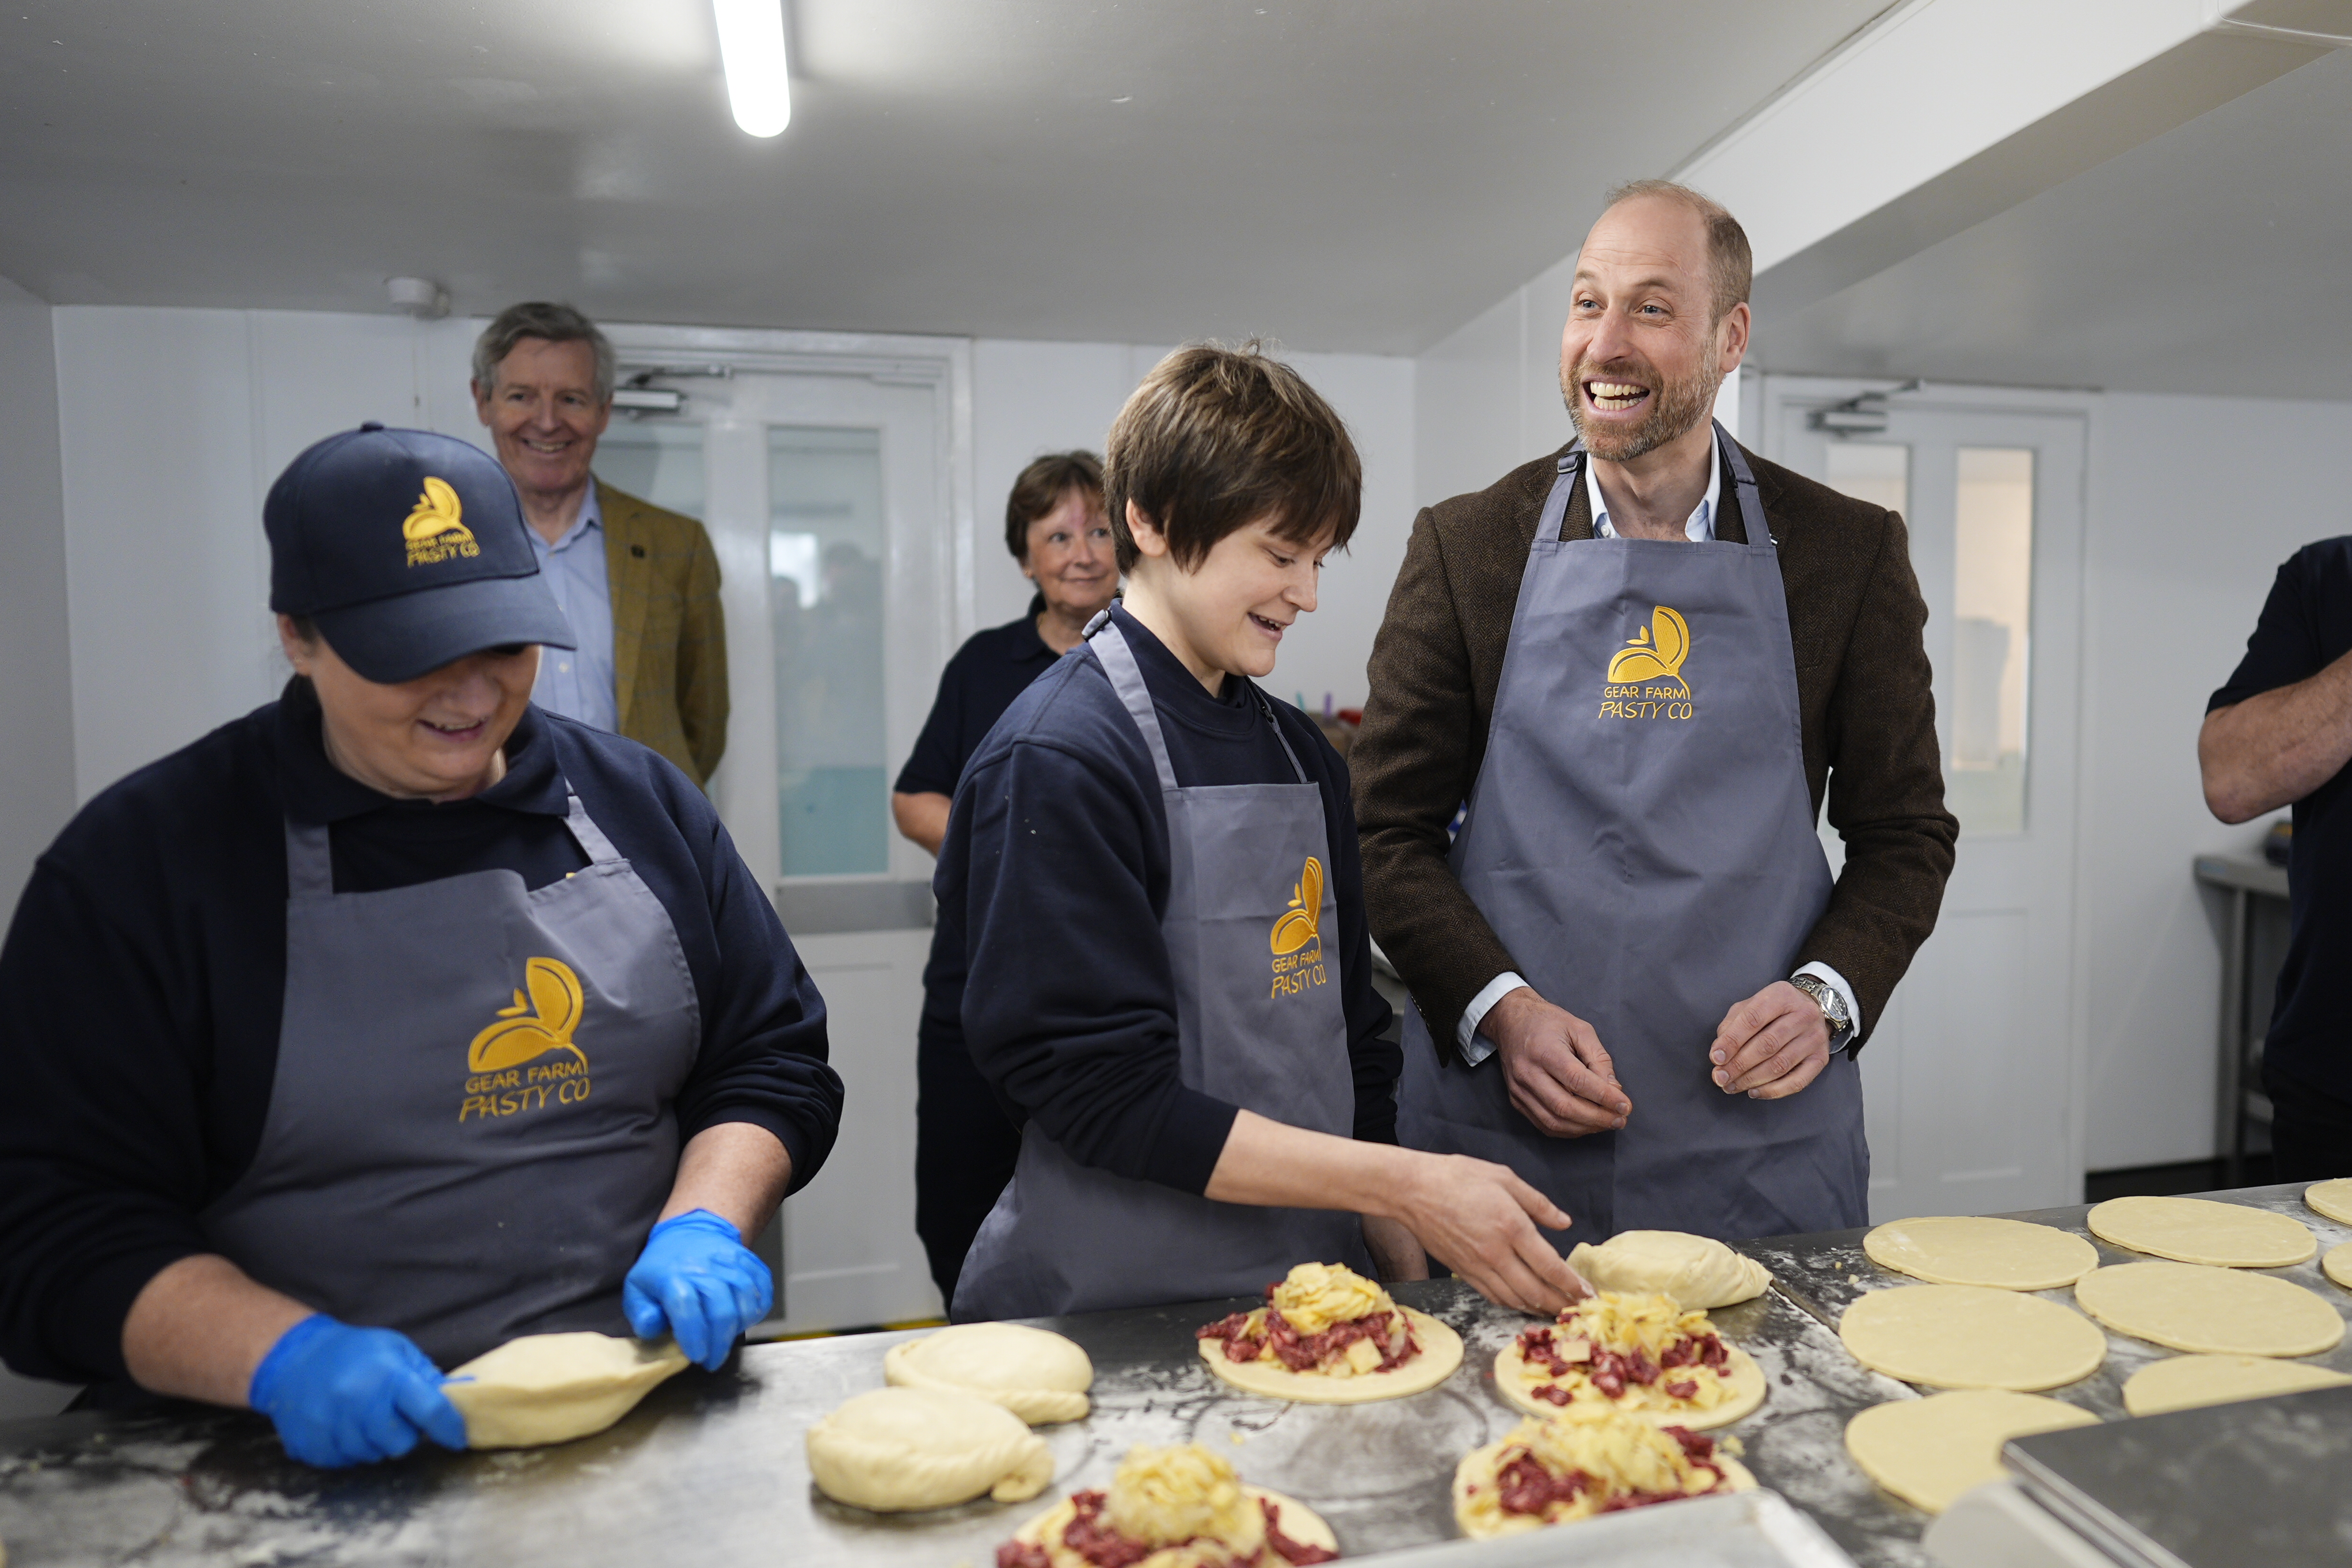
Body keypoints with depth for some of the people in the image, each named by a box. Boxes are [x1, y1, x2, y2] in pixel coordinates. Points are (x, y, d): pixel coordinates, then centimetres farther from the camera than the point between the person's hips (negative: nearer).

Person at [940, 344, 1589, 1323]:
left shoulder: (1300, 753, 8)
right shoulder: (1060, 759, -17)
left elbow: (1348, 1036, 12)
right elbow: (1106, 1099, -21)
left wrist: (1402, 1256, 4)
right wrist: (1406, 1184, -21)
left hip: (1312, 1280, 7)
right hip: (1114, 1312, -6)